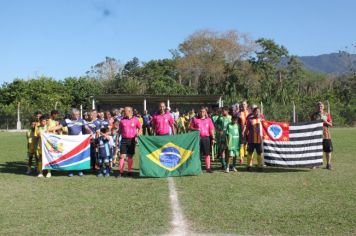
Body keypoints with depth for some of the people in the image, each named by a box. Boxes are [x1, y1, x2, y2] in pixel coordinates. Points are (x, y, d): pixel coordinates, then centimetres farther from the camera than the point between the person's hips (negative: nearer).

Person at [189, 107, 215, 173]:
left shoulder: (208, 120, 9)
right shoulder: (195, 119, 6)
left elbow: (211, 129, 8)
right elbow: (190, 127, 9)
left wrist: (213, 138, 1)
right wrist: (195, 129, -11)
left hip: (206, 138, 1)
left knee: (207, 153, 1)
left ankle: (208, 168, 5)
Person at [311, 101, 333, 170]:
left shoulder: (327, 114, 7)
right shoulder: (313, 115, 7)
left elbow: (331, 125, 3)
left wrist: (325, 121, -13)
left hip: (326, 135, 0)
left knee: (328, 150, 0)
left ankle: (328, 164, 9)